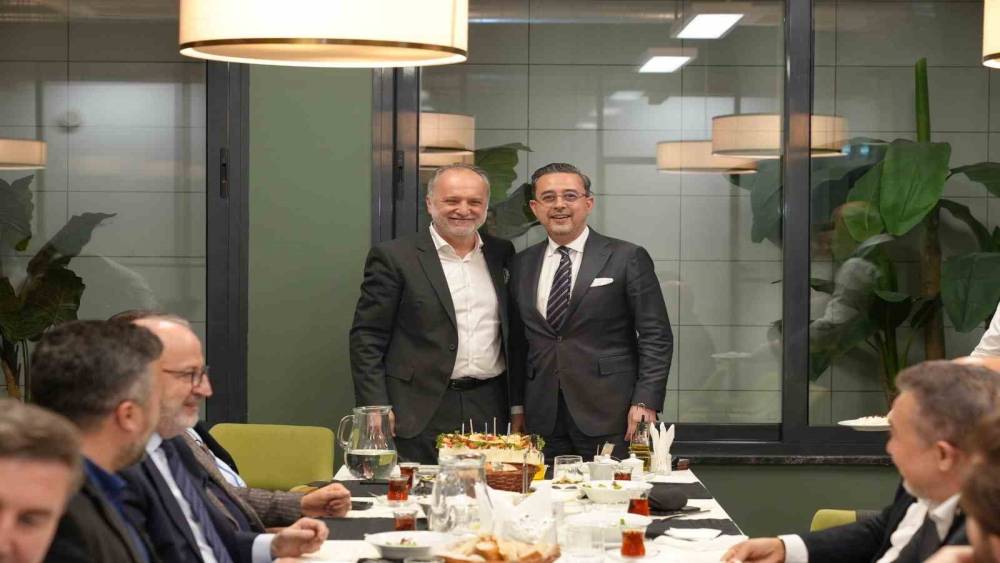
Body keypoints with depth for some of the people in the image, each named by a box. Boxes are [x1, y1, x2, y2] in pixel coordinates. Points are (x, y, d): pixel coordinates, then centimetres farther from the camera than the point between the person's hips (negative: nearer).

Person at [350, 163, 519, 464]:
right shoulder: (393, 257, -1)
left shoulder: (501, 255, 12)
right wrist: (377, 411, -10)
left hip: (490, 413, 4)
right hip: (419, 415, -4)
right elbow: (367, 339, -3)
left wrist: (518, 406, 13)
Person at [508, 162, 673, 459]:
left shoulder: (627, 258, 0)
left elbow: (656, 337, -2)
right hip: (542, 421, 4)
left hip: (609, 416, -3)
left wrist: (645, 403, -11)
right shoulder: (522, 265, 13)